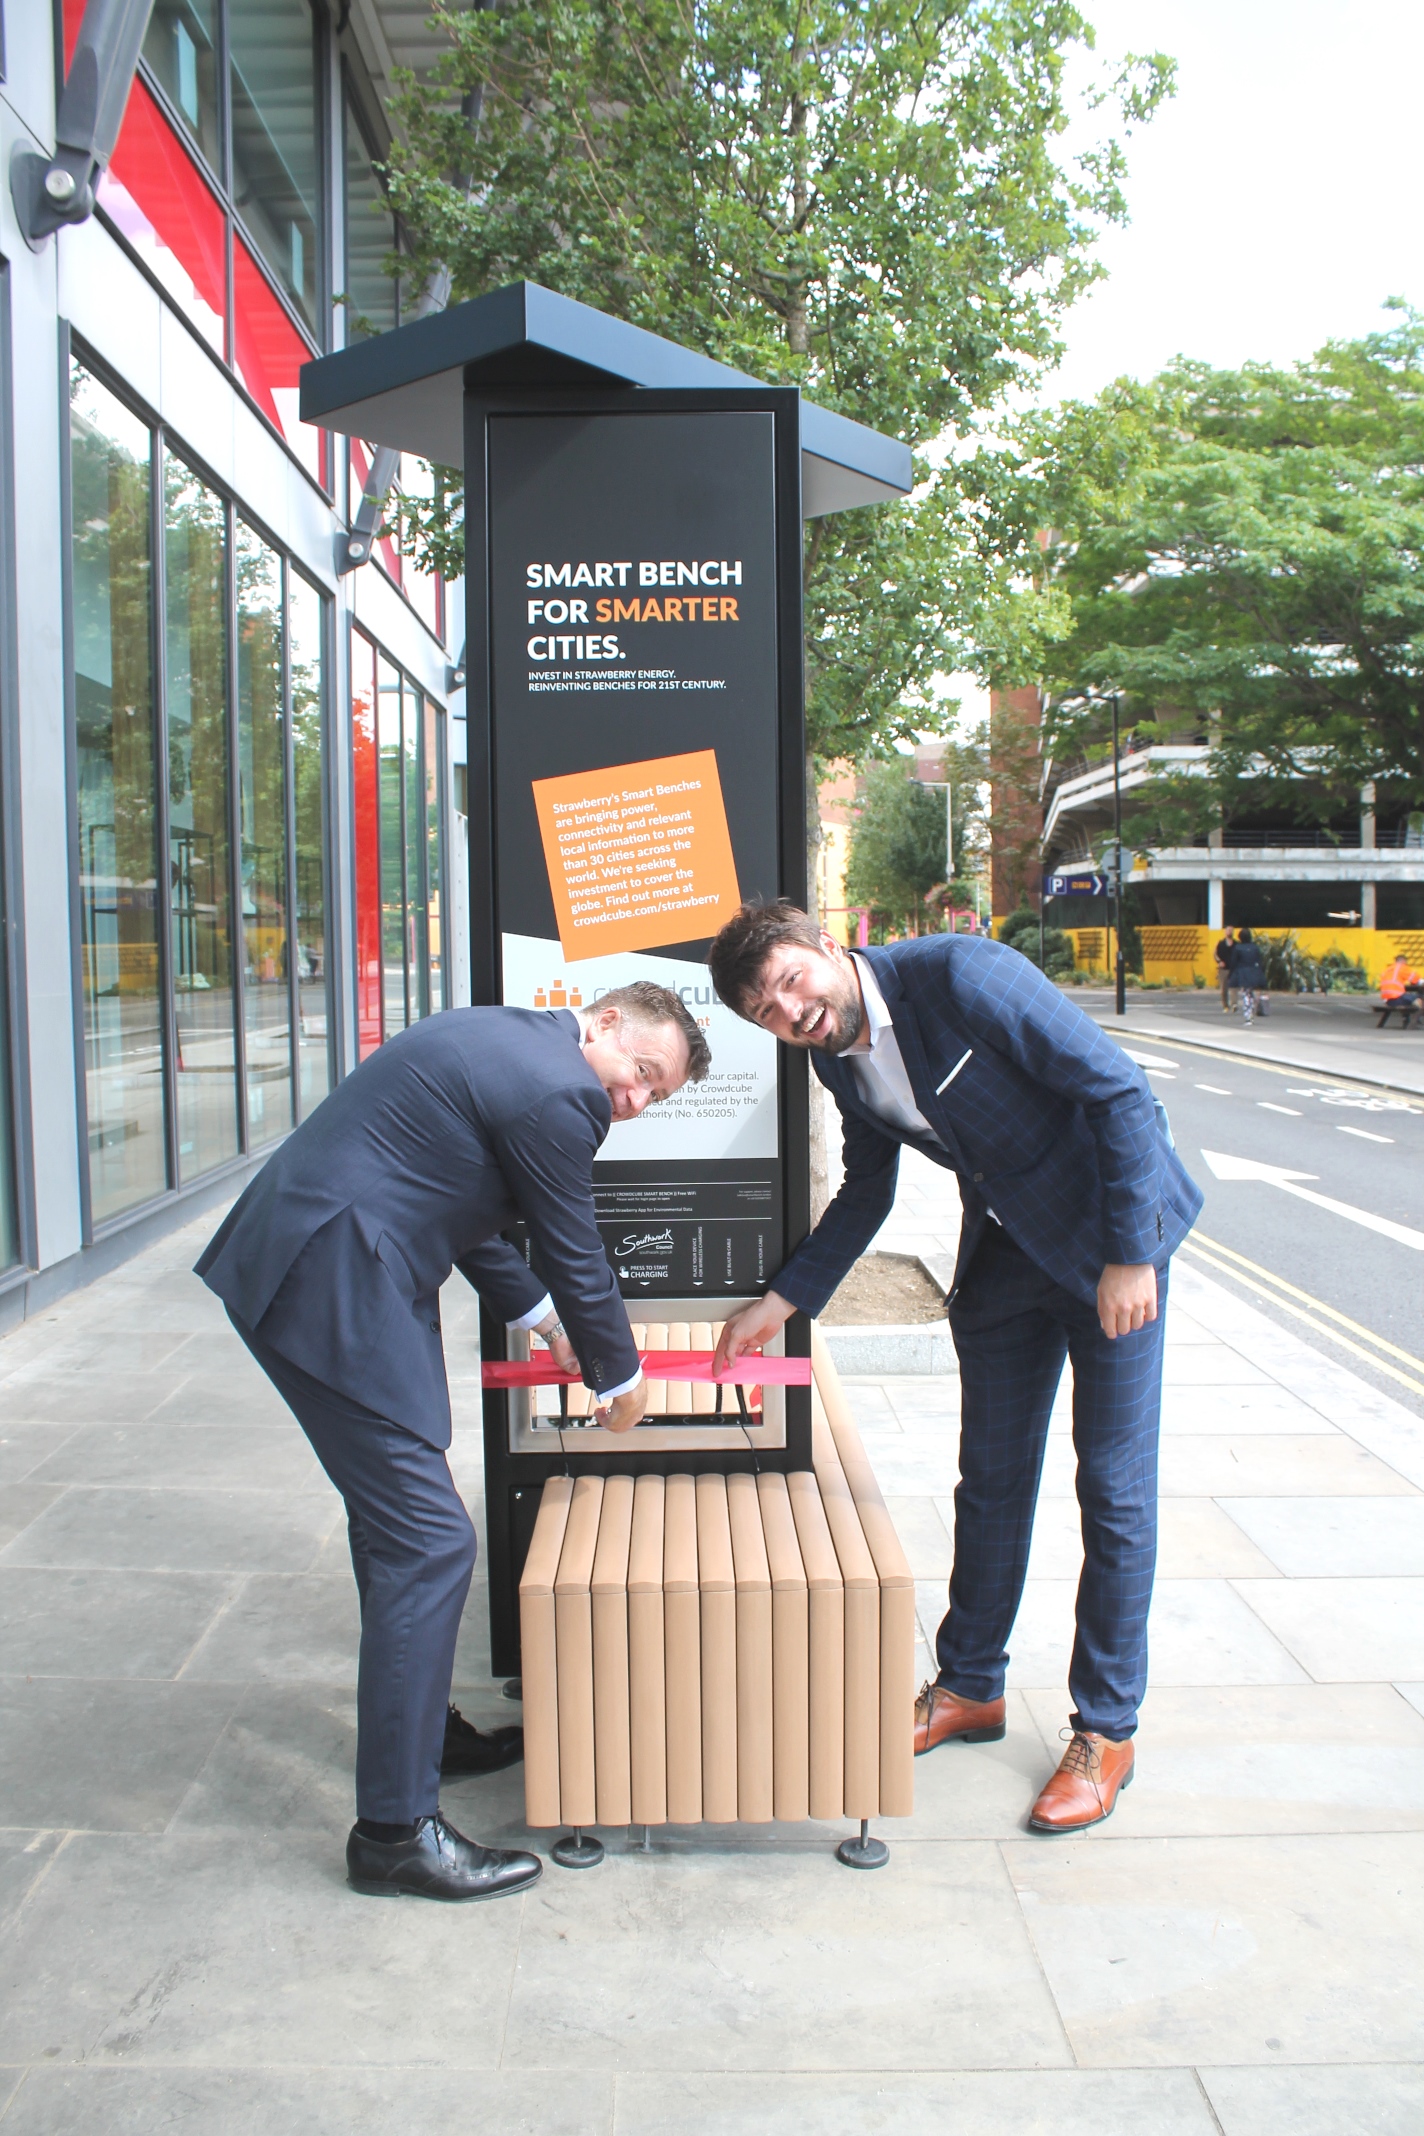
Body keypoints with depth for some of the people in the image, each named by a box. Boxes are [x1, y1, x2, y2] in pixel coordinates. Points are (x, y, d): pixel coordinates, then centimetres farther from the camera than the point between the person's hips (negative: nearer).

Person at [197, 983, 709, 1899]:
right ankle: (395, 1830, 5)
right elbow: (577, 1257, -8)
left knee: (393, 1517, 22)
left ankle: (419, 1727, 39)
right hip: (336, 1291, -11)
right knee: (428, 1543, -6)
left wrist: (544, 1317, 32)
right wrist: (620, 1378, 10)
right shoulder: (558, 1090, -16)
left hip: (299, 1262, 11)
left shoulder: (505, 1037, 15)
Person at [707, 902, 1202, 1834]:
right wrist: (783, 1300, 4)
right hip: (1004, 1250, 6)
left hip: (1113, 1238, -6)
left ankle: (1107, 1729, 17)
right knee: (991, 1478, 14)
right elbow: (867, 1189, 10)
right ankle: (970, 1688, 32)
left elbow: (1119, 1088, -25)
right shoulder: (836, 1056, -5)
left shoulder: (960, 973, -27)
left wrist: (1129, 1254, -24)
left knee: (1115, 1491, 2)